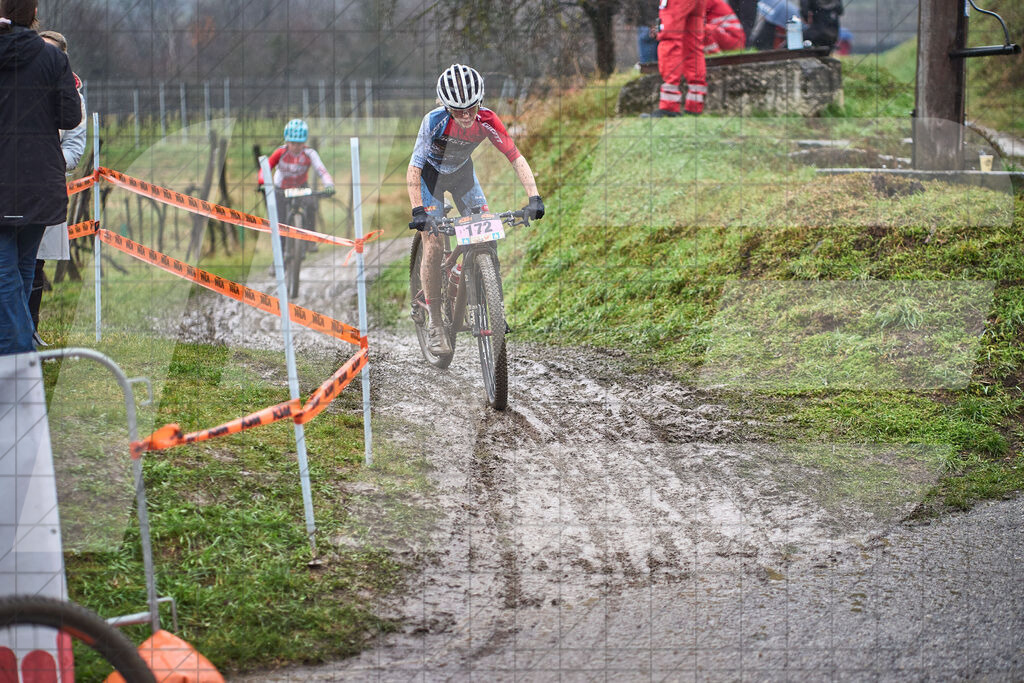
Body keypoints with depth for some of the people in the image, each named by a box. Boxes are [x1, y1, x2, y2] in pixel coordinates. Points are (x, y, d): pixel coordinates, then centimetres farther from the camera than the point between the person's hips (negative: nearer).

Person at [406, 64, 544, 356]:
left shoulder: (486, 120, -27)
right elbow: (414, 168, -33)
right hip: (430, 174, -3)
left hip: (462, 172, 3)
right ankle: (435, 324, -8)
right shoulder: (435, 121, -34)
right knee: (433, 245, -14)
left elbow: (516, 158, -24)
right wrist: (418, 211, -45)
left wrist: (534, 197, -37)